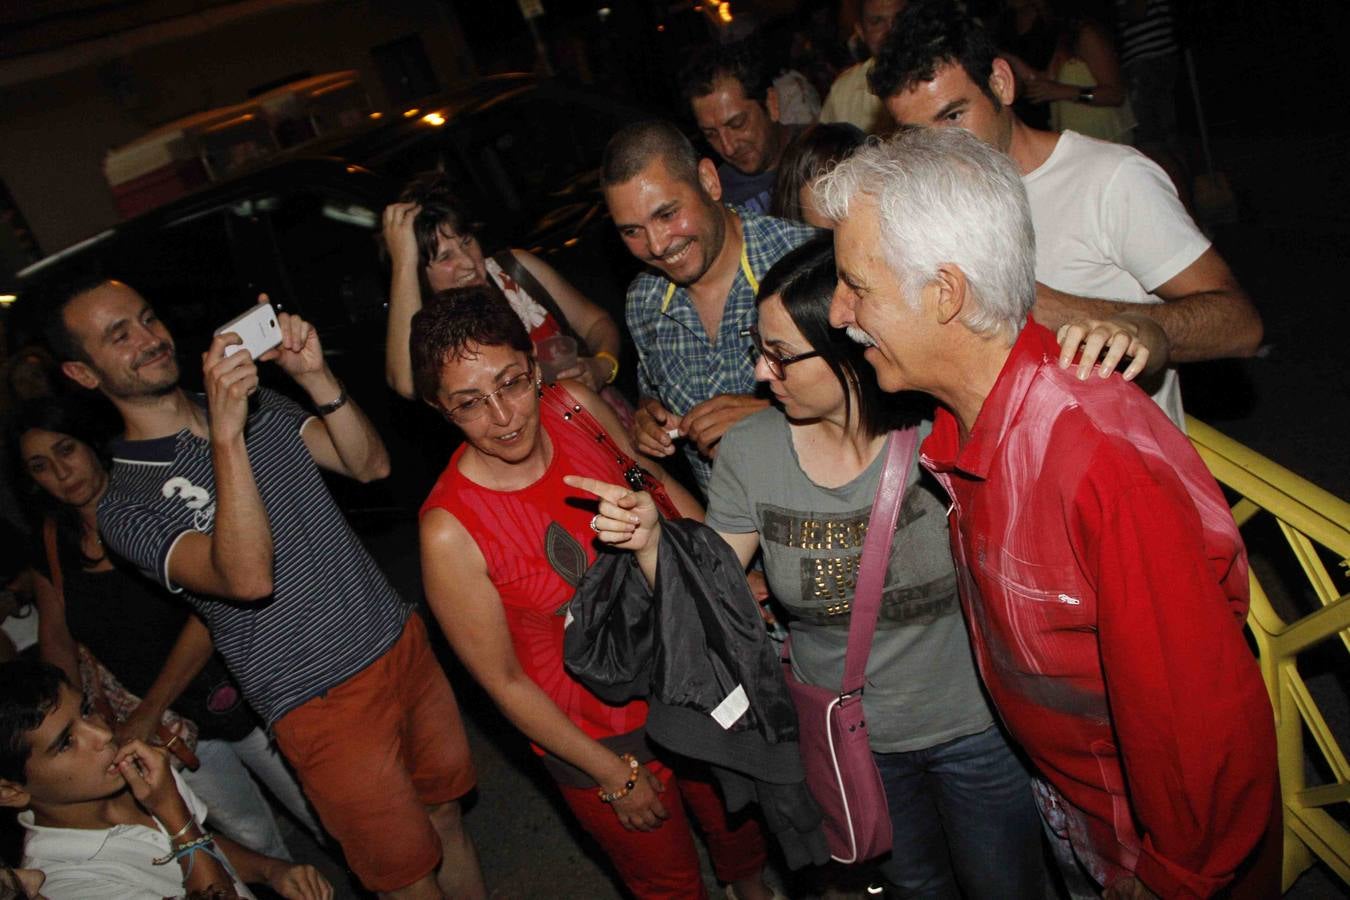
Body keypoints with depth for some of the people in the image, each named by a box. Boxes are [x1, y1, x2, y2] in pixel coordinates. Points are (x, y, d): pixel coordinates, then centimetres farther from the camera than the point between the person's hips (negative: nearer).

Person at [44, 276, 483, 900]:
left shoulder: (256, 403, 7)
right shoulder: (124, 505, -12)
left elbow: (371, 464, 0)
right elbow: (248, 578, -29)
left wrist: (315, 377, -15)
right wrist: (226, 434, -34)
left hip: (401, 641, 5)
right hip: (323, 706, -5)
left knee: (444, 814, 17)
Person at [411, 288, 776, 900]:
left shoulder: (574, 407, -16)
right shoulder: (450, 532, -29)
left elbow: (655, 483, 5)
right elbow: (503, 681, -18)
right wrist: (614, 775, -10)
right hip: (597, 738, -5)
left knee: (742, 825, 30)